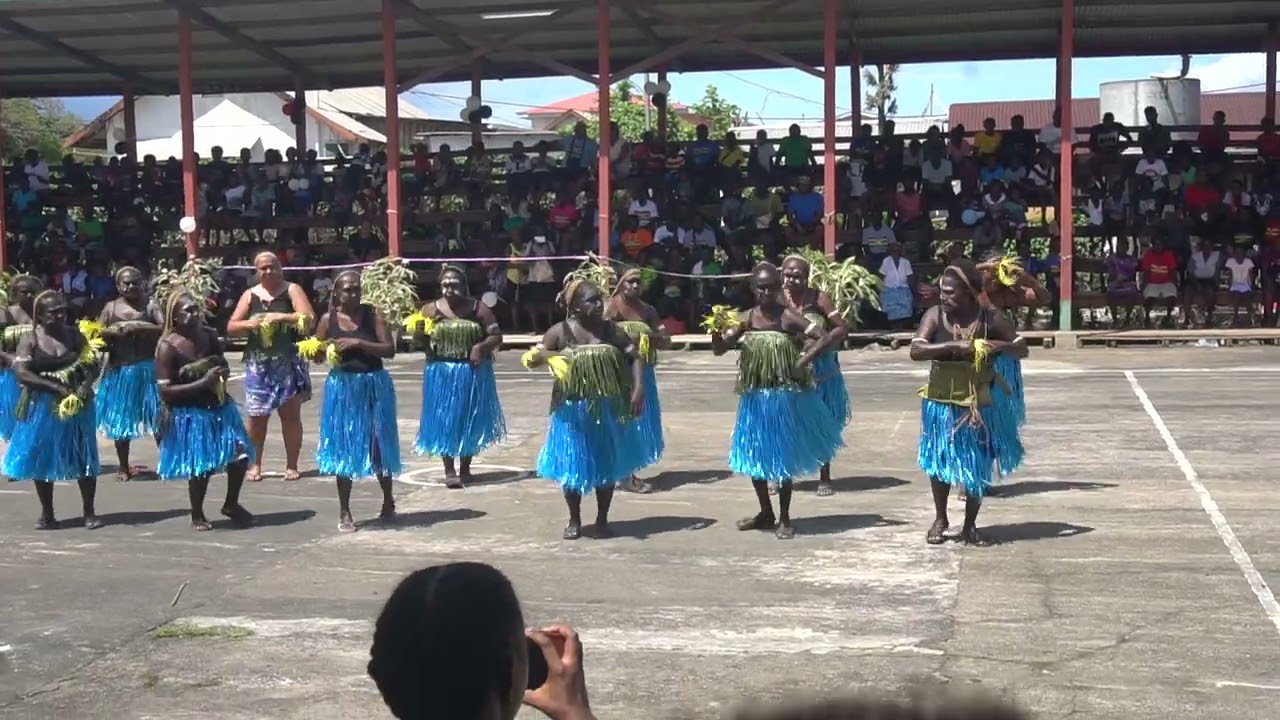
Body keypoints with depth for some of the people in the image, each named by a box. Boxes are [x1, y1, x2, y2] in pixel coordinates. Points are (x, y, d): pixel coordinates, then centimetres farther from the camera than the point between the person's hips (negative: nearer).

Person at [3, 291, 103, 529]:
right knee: (42, 459, 5)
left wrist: (85, 386, -18)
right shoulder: (30, 339, -6)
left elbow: (93, 365, 2)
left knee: (84, 458, 2)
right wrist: (55, 387, -23)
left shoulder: (74, 336, 2)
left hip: (76, 405, 1)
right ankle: (47, 514, 18)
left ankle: (89, 512, 11)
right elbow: (21, 373, -16)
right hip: (42, 407, -1)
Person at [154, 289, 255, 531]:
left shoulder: (210, 335, 1)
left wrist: (222, 373, -6)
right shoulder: (167, 347, -15)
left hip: (220, 407, 6)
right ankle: (197, 516, 23)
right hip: (190, 415, -6)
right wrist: (204, 382, -23)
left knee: (240, 455, 3)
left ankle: (231, 505, 26)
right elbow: (165, 391, -19)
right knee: (201, 467, -1)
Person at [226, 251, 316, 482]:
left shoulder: (292, 290, 0)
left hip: (288, 362, -2)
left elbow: (309, 319, -11)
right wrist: (249, 324, -11)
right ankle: (255, 464, 12)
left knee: (291, 414, 1)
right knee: (257, 415, 1)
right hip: (258, 363, 2)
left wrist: (282, 317, -21)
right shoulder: (250, 295, 8)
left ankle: (291, 465, 10)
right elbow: (231, 327, 9)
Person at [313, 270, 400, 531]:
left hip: (374, 386, -1)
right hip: (343, 387, 1)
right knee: (344, 448, 5)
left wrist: (358, 343, -21)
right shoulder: (328, 320, 0)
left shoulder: (373, 315, -4)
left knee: (379, 444, 8)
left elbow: (390, 349, -11)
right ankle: (344, 512, 14)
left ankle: (388, 502, 29)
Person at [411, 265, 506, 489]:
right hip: (442, 373, 0)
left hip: (472, 373, 0)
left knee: (470, 420, 10)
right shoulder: (430, 310, -2)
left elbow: (496, 336, -1)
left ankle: (465, 468, 25)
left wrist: (481, 347, -19)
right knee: (444, 421, 1)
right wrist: (418, 332, -20)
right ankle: (449, 471, 10)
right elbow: (419, 342, 2)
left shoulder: (478, 308, -3)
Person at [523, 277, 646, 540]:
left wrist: (639, 389, -11)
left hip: (607, 408, 2)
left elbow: (636, 356, 1)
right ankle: (574, 520, 23)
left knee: (607, 464, 9)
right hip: (572, 410, -1)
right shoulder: (560, 331, -7)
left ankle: (602, 519, 24)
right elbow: (531, 360, -6)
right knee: (573, 465, 6)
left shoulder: (610, 330, -3)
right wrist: (545, 355, -29)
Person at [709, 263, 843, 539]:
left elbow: (826, 338, -16)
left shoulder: (788, 317, -11)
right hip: (754, 397, 4)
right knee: (754, 455, 12)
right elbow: (719, 349, -3)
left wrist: (801, 363, -21)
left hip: (785, 396, -4)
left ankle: (784, 518, 17)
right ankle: (766, 513, 30)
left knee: (783, 456, 4)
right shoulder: (747, 318, 0)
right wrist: (717, 331, -23)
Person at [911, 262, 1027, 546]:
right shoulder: (935, 315, -9)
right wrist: (953, 346, -30)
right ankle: (940, 519, 31)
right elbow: (916, 351, -20)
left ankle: (970, 526, 24)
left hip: (978, 405, 0)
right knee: (939, 461, 12)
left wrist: (1002, 346, -20)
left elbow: (1022, 348, 1)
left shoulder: (989, 319, -7)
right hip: (941, 403, 0)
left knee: (977, 467, 7)